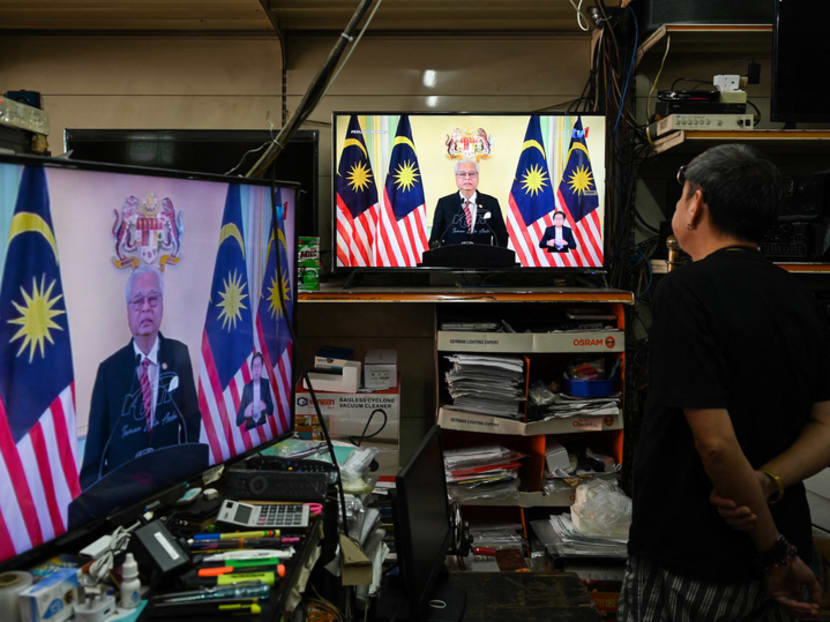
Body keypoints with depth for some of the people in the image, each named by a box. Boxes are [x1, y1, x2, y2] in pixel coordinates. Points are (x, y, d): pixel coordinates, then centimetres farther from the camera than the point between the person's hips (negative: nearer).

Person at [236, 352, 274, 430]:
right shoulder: (246, 387, 1)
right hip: (249, 428, 0)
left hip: (263, 426, 0)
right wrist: (245, 413, -20)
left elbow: (271, 410, 4)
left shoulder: (267, 383, 3)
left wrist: (265, 407, -16)